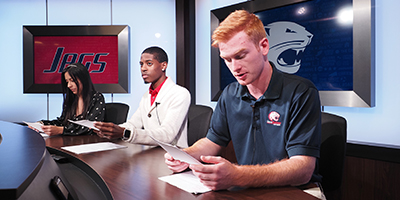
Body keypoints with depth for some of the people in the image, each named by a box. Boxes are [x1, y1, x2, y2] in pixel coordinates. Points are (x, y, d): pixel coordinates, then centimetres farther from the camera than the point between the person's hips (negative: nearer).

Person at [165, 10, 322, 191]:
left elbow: (303, 170, -23)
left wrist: (237, 177, -37)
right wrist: (185, 155, -9)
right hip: (249, 189, 4)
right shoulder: (229, 95, 4)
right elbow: (213, 141, 13)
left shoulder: (301, 93, -15)